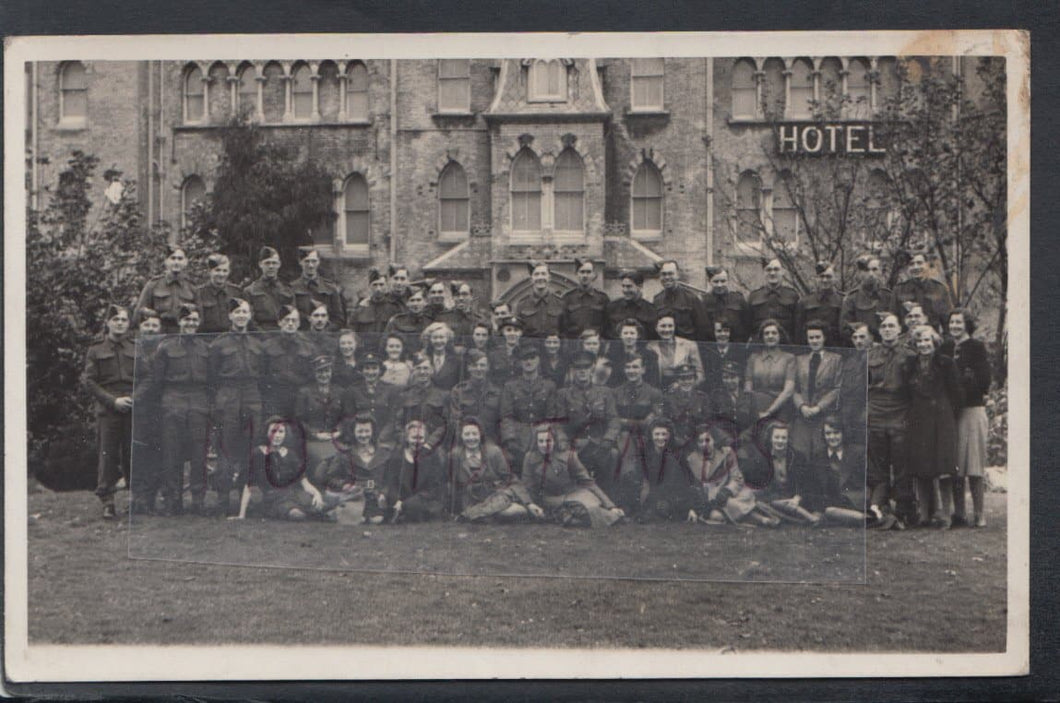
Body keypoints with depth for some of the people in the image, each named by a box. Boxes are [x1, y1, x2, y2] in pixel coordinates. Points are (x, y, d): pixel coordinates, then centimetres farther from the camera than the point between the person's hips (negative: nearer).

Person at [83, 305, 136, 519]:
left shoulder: (136, 350, 13)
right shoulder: (95, 351, 7)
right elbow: (89, 381, 2)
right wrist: (113, 401, -9)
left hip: (133, 410, 2)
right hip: (107, 411, -1)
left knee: (133, 455, 2)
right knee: (107, 456, -4)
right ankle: (107, 503, 1)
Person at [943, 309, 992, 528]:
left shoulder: (977, 347, 1)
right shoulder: (946, 349, 15)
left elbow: (984, 379, -7)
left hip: (972, 409, -4)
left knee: (973, 464, -4)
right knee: (954, 463, 4)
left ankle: (978, 513, 0)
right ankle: (958, 512, 9)